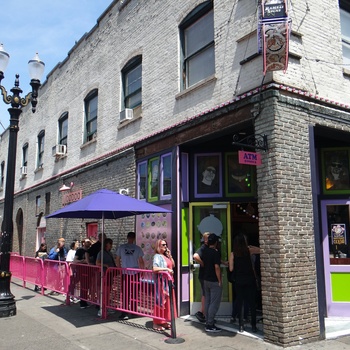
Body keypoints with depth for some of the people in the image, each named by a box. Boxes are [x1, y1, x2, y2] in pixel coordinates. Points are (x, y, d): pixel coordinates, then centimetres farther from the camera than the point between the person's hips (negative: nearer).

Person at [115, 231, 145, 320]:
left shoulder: (121, 247, 0)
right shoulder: (137, 248, -2)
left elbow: (117, 259, 7)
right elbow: (141, 261, 0)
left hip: (125, 272, 0)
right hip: (135, 273, 0)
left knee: (125, 292, 3)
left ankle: (124, 312, -1)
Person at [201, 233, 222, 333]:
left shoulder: (205, 252, 7)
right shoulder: (216, 253, -17)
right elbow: (217, 267, -21)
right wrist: (220, 281, -14)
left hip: (206, 280, 8)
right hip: (214, 281, -8)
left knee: (207, 302, 13)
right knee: (214, 304, -3)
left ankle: (207, 323, 18)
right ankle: (210, 325, -2)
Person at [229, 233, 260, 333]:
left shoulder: (233, 254, -5)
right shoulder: (249, 250, -4)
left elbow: (231, 269, -7)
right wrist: (251, 247, 12)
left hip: (239, 282, 0)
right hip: (250, 280, 0)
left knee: (240, 304, 9)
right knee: (252, 303, 8)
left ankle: (241, 326, 10)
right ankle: (253, 326, 9)